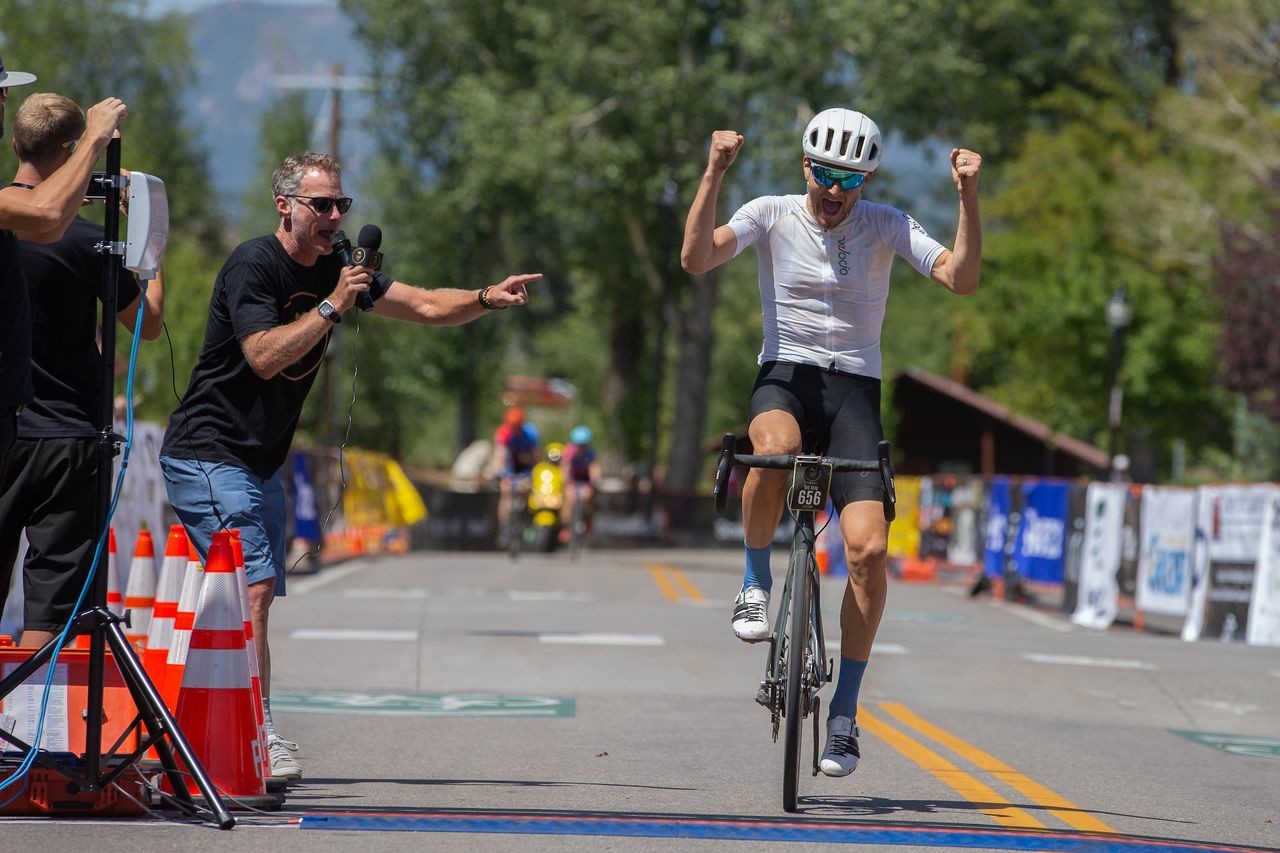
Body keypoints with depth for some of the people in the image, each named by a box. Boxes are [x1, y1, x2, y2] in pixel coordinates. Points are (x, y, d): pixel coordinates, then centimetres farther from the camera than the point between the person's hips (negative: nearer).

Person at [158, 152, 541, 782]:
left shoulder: (336, 269, 9)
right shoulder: (253, 265, -14)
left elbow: (427, 306, 9)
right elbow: (265, 356, -24)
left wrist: (488, 299, -8)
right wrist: (333, 306, -22)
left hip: (260, 463, 9)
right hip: (207, 454, -9)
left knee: (256, 592, 7)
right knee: (253, 585, -19)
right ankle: (258, 736, -23)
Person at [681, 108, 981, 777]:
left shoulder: (886, 226, 1)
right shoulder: (772, 215, -1)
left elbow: (961, 279, -12)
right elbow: (696, 258, -16)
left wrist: (968, 198, -21)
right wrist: (713, 175, -24)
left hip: (854, 386, 1)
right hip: (783, 375, -1)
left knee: (869, 547, -16)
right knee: (775, 447, -40)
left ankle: (844, 713, -3)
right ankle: (756, 584, -13)